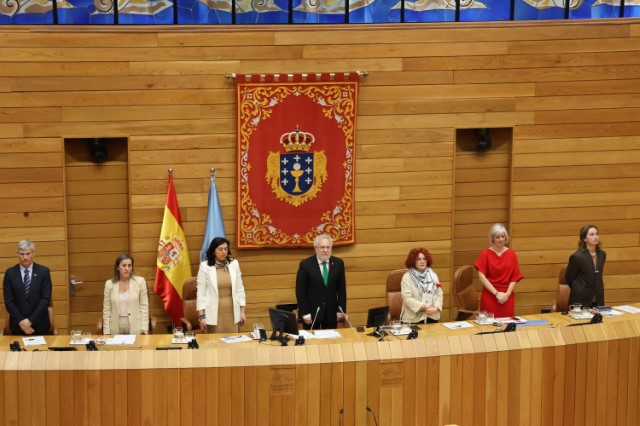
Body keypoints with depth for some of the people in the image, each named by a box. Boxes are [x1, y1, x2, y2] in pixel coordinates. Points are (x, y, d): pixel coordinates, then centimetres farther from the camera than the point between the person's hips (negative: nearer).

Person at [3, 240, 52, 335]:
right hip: (17, 325, 0)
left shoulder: (44, 271, -1)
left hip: (39, 324, 0)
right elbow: (8, 301, -2)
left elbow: (46, 298, -6)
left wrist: (30, 320, -13)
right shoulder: (10, 273, 1)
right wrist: (20, 321, -13)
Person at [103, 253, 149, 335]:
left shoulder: (140, 281, -2)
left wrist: (144, 329, -6)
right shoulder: (109, 284, 3)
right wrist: (106, 332, -1)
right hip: (116, 329, 1)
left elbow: (144, 306, 0)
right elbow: (106, 309, 4)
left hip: (135, 329, -1)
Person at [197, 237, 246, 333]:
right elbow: (200, 292, -3)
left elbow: (240, 289, 8)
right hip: (214, 314, -2)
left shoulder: (234, 264, 3)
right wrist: (201, 316, -7)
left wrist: (242, 311, 6)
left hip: (232, 312, 3)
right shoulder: (205, 266, -5)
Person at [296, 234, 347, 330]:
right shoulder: (305, 264, -7)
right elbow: (300, 291, -6)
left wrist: (341, 310, 1)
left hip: (331, 311, 3)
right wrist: (305, 313, -11)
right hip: (312, 311, -3)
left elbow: (342, 288, 7)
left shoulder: (338, 263, 2)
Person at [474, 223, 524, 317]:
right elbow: (481, 276, -8)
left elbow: (515, 277, 3)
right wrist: (496, 293, -12)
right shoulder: (485, 254, -2)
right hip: (489, 296, -2)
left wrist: (507, 294, -9)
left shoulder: (511, 254, 5)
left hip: (507, 297, 2)